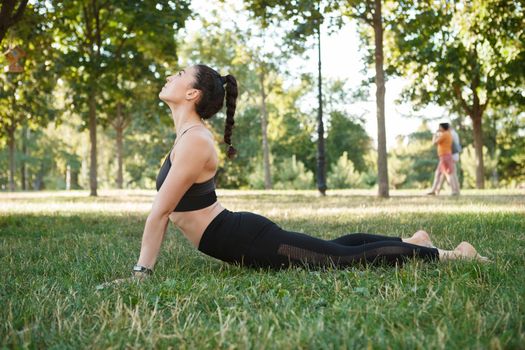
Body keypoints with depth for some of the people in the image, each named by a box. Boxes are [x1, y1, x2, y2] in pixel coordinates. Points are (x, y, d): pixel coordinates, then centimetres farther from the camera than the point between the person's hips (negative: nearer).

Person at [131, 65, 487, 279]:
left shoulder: (193, 141, -21)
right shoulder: (188, 134, 11)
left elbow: (160, 212, -22)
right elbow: (168, 210, 17)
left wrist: (141, 272, -18)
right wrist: (146, 263, 18)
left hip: (248, 241, -9)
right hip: (242, 234, 9)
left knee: (348, 258, -1)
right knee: (333, 247, 23)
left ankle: (452, 254, 9)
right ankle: (413, 240, 38)